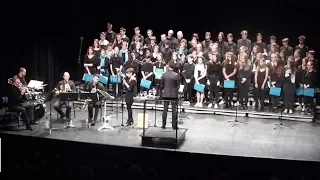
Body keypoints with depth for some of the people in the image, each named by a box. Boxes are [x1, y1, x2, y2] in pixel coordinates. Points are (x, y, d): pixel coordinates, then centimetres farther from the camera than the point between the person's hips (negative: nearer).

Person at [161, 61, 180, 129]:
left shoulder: (164, 74, -4)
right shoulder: (176, 75, -11)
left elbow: (161, 85, 2)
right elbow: (178, 85, -6)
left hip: (165, 94, 2)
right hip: (174, 94, -2)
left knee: (165, 109, 9)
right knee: (174, 110, 4)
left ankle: (163, 125, 13)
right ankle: (174, 125, 5)